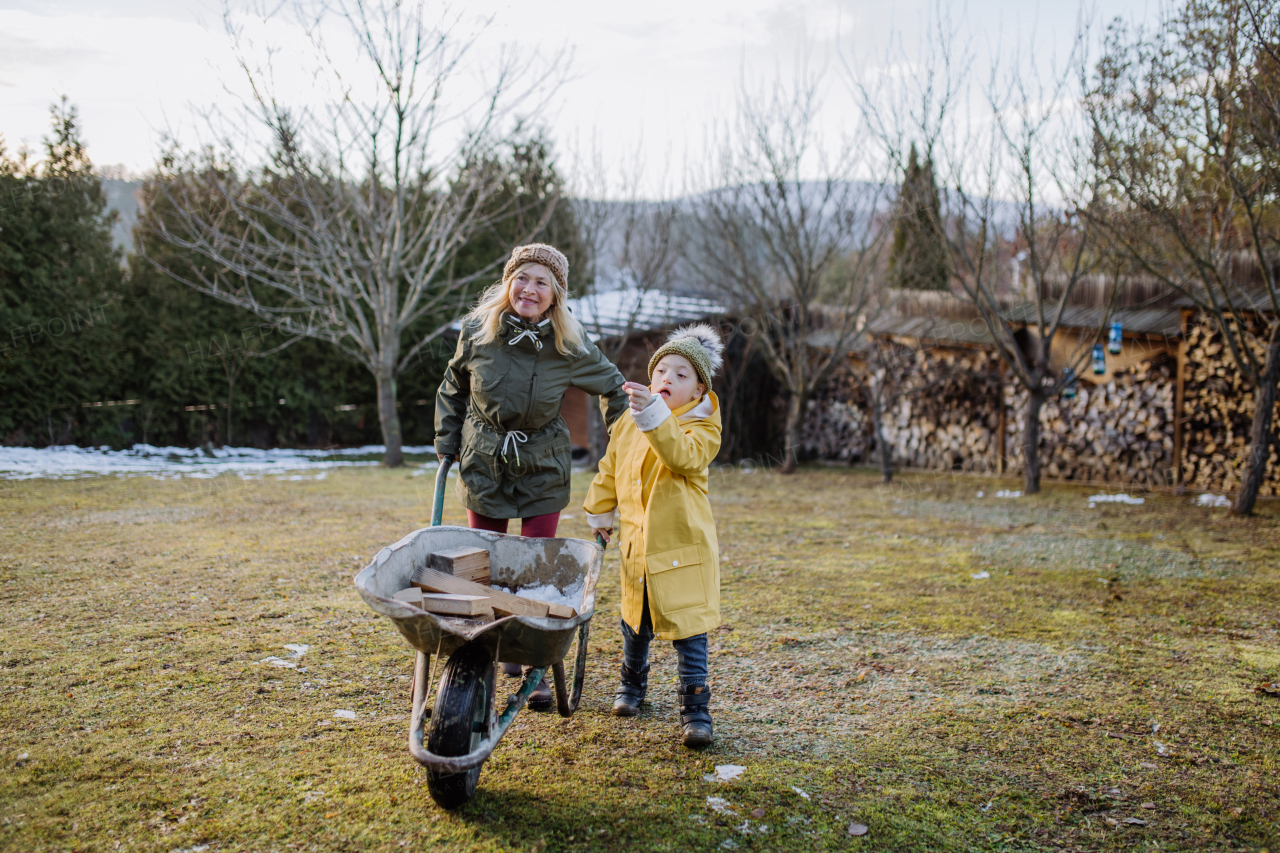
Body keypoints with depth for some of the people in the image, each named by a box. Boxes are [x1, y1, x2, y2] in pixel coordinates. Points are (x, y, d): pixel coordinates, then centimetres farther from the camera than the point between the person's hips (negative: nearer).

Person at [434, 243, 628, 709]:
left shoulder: (570, 346, -14)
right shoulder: (477, 330, -11)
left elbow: (613, 388, 4)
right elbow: (453, 388, 8)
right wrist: (446, 443, 9)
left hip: (542, 470, -1)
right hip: (482, 465, 2)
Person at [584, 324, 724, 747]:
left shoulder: (701, 427, -9)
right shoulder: (628, 424, 6)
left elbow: (684, 455, -32)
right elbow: (610, 470, 20)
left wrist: (655, 415, -42)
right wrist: (600, 513, 23)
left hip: (683, 544, -5)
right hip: (636, 542, 5)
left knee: (688, 626, -4)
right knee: (635, 621, 19)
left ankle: (695, 706, 8)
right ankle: (632, 681, 42)